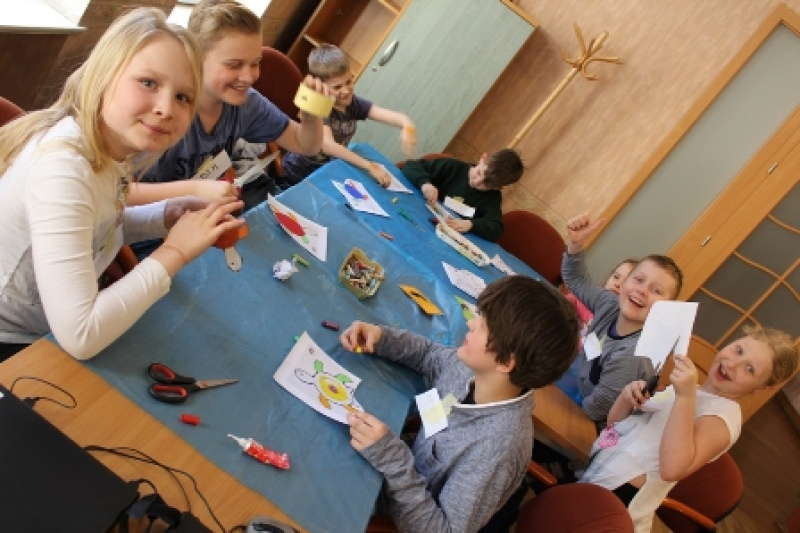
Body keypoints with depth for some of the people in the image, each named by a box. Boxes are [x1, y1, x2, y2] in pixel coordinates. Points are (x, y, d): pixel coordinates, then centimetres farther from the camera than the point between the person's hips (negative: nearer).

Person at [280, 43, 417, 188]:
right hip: (300, 176, -5)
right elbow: (328, 145, -40)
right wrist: (370, 166, -46)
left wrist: (407, 126, -46)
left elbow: (391, 116, -22)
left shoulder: (353, 103, -9)